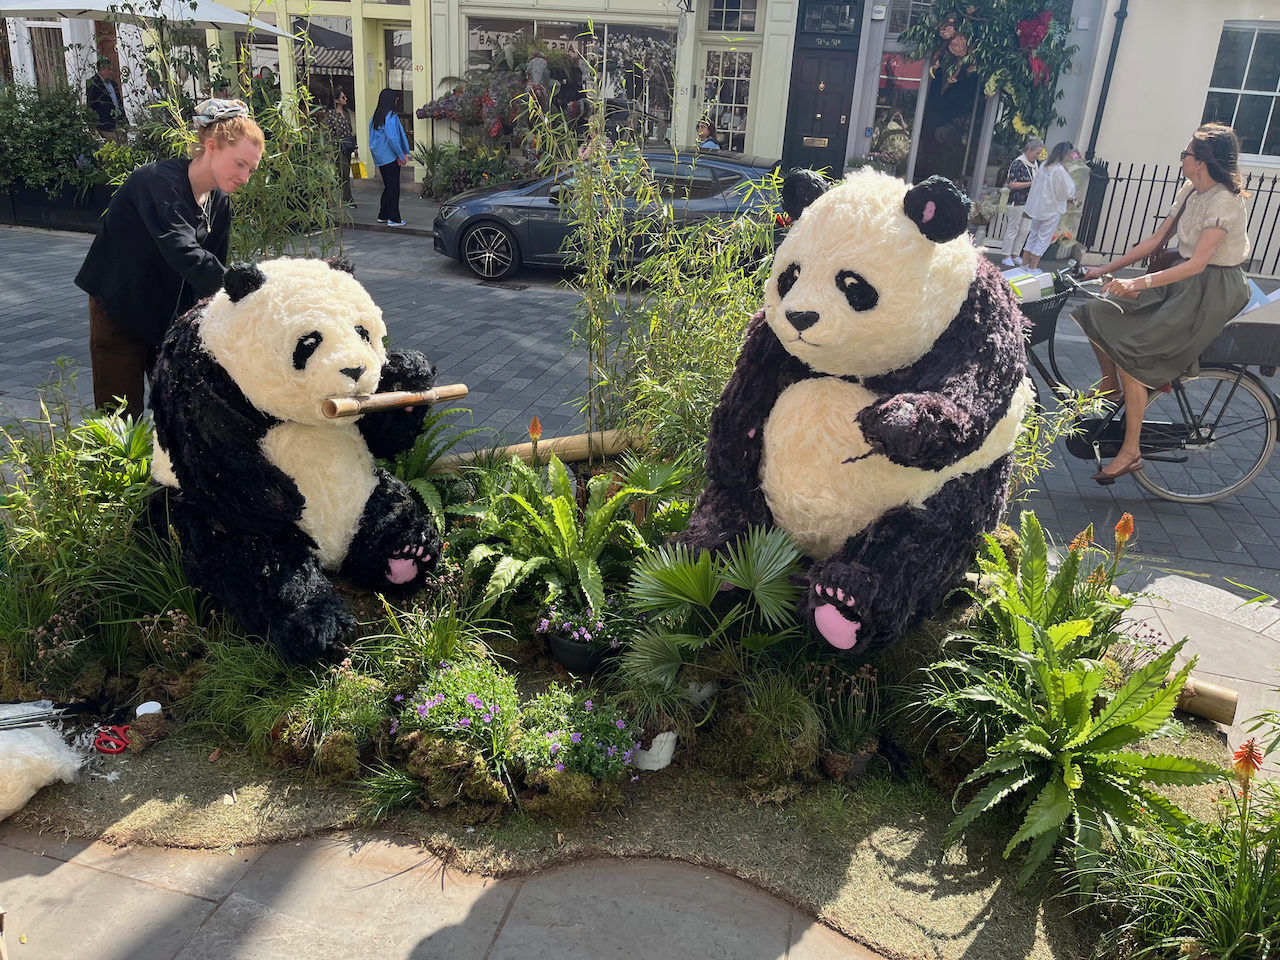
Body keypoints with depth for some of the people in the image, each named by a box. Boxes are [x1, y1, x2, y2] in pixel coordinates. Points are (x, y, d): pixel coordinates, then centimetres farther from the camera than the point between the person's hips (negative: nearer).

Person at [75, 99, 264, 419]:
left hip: (172, 318, 6)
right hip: (120, 316, -6)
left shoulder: (219, 203, -2)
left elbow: (211, 269, 2)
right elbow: (183, 252, -40)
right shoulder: (158, 181, -24)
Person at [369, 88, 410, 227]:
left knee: (388, 187, 17)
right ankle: (394, 219, -1)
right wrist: (401, 155, -10)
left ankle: (383, 215, 21)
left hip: (380, 157, 8)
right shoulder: (390, 116, -14)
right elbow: (392, 138, -19)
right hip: (390, 157, -8)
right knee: (393, 188, -3)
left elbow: (373, 138, 14)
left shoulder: (375, 117, 10)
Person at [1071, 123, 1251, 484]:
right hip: (1184, 282, 9)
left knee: (1132, 352, -23)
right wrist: (1106, 270, 5)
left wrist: (1139, 283, -38)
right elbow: (1155, 240, 10)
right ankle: (1110, 384, 17)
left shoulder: (1224, 201, -21)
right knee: (1099, 312, -3)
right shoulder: (1190, 191, 5)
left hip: (1214, 291, -9)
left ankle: (1131, 452, -16)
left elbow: (1198, 263, -29)